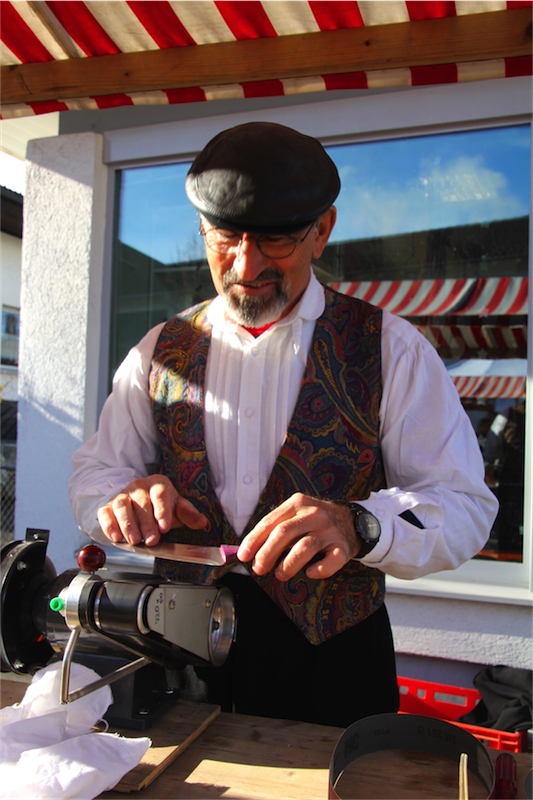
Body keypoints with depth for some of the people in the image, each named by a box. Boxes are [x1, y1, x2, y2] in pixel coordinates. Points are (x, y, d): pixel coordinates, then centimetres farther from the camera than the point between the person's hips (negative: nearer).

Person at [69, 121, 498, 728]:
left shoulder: (391, 349, -6)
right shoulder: (160, 352, 5)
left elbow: (466, 506, -10)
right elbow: (95, 469, 6)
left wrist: (358, 525, -31)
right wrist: (125, 496, -19)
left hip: (332, 661, -2)